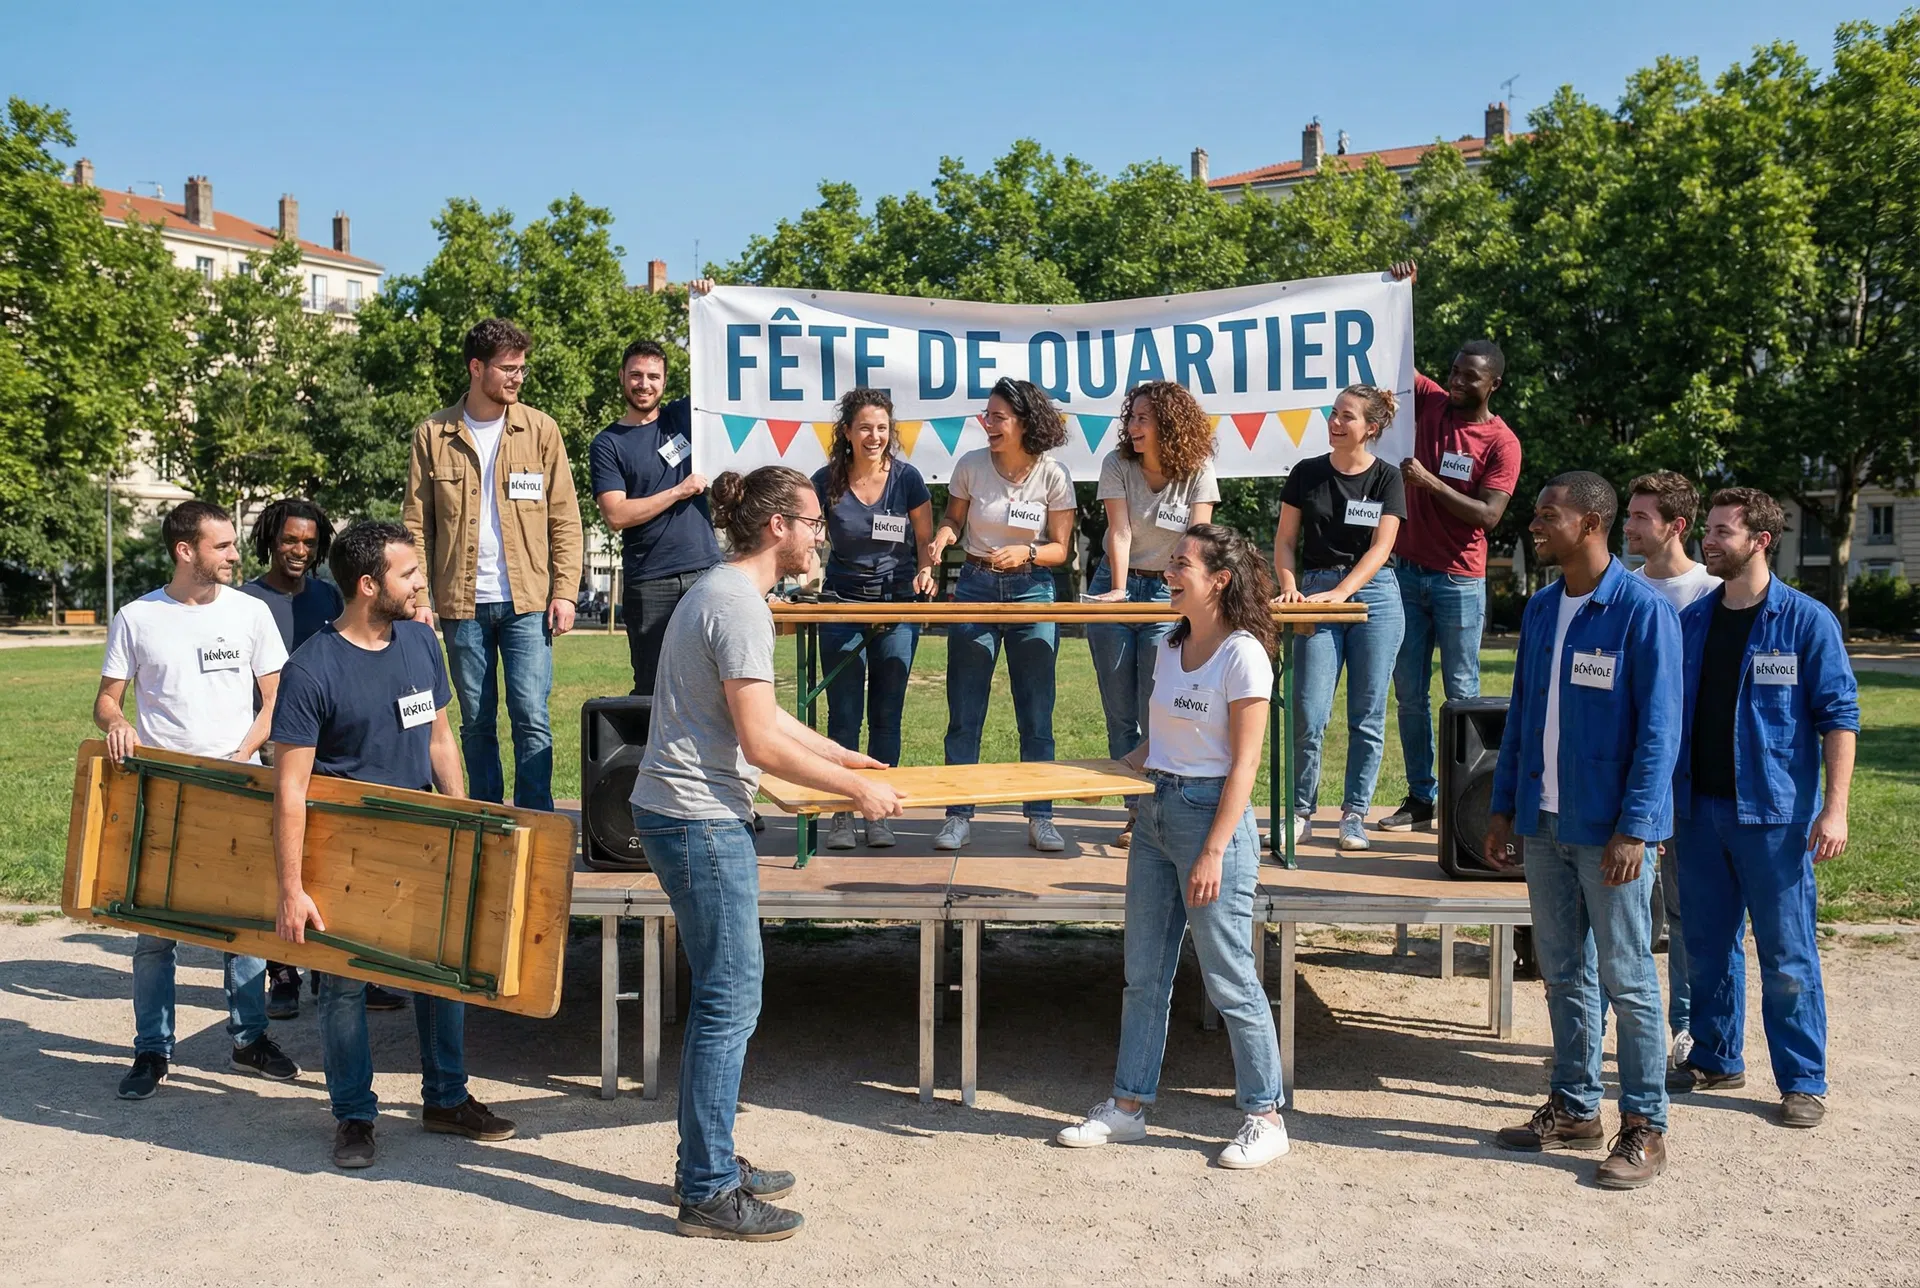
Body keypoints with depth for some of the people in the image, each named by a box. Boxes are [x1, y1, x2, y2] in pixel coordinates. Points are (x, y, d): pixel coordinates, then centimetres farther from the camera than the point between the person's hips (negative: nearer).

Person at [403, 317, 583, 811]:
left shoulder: (540, 430, 4)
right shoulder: (433, 435, 4)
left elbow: (565, 520, 4)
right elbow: (416, 523, 5)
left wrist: (564, 590, -4)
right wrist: (417, 596, -3)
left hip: (527, 602, -1)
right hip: (462, 604, 1)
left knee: (531, 718, -5)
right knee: (476, 722, 8)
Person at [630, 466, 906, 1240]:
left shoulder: (725, 591, 15)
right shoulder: (739, 606, -17)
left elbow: (761, 716, 22)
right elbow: (762, 744, -20)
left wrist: (846, 757, 25)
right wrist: (856, 790, -12)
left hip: (687, 818, 11)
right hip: (700, 822, -11)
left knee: (722, 996, 17)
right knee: (730, 1001, -3)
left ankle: (707, 1164, 28)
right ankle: (709, 1193, 7)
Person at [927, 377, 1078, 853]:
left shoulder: (1053, 475, -7)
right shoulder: (970, 465, -4)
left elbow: (1060, 549, -3)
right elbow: (953, 518, 10)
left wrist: (1026, 552, -21)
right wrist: (940, 540, -12)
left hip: (1032, 589, -1)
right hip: (976, 586, 1)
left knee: (1036, 712, 3)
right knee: (964, 711, 2)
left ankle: (1040, 817, 13)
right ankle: (958, 815, 11)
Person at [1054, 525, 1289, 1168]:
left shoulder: (1243, 655, -13)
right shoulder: (1170, 648, 10)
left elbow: (1244, 764, -15)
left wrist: (1214, 852, -18)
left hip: (1211, 813, -8)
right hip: (1155, 810, 8)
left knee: (1228, 976, 0)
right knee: (1143, 971, 12)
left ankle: (1265, 1114, 15)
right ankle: (1129, 1104, 23)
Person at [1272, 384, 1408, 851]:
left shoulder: (1387, 478, 2)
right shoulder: (1307, 474, 5)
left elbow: (1380, 547, -7)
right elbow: (1285, 540, 6)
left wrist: (1340, 592, -19)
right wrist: (1289, 586, -12)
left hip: (1373, 595, 0)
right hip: (1317, 594, 0)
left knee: (1367, 714, 3)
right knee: (1310, 714, -6)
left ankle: (1354, 814, 14)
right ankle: (1301, 812, 8)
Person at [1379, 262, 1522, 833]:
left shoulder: (1502, 443, -8)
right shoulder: (1430, 402, 4)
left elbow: (1488, 516, -15)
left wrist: (1431, 483, -19)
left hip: (1459, 581, -4)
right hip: (1407, 568, 4)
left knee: (1461, 694, 2)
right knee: (1409, 694, 7)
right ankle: (1420, 797, 15)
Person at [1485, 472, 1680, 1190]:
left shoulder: (1644, 610, -11)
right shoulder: (1540, 610, 10)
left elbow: (1659, 728, -13)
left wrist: (1634, 828, -18)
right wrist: (1504, 807, 11)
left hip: (1609, 829, -7)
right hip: (1545, 825, 7)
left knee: (1627, 980, 2)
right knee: (1563, 974, 14)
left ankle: (1644, 1127, 14)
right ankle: (1573, 1109, 27)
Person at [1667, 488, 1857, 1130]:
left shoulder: (1807, 621, -5)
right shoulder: (1692, 620, 8)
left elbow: (1838, 716, -6)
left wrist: (1834, 808, -13)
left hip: (1776, 812, -5)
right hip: (1700, 807, 5)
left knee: (1787, 954, 2)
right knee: (1706, 944, 13)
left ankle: (1802, 1082, 14)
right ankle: (1715, 1058, 28)